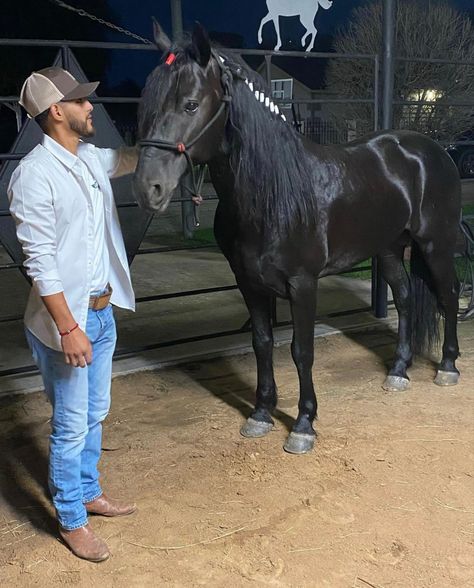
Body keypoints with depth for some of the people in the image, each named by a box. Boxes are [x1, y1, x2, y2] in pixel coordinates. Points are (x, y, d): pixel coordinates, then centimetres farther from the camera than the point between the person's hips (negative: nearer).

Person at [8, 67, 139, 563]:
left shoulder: (92, 158, 5)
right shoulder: (34, 173, -19)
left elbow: (133, 157, 28)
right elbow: (39, 262, -21)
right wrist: (68, 328, -23)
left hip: (103, 312, 8)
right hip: (67, 320, -8)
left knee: (95, 415, 21)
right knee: (71, 426, 6)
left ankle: (88, 492, 41)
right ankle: (71, 521, 25)